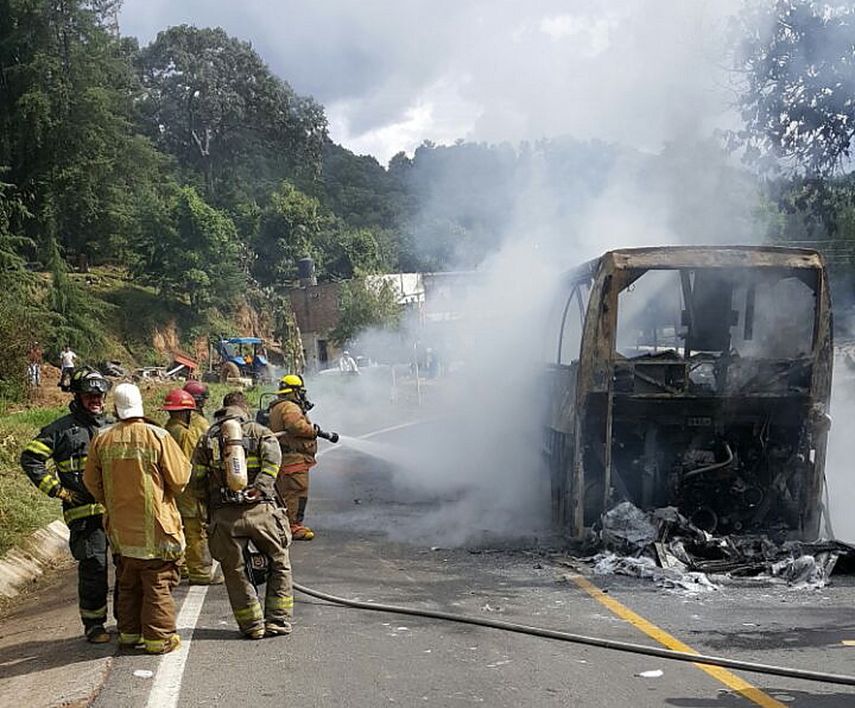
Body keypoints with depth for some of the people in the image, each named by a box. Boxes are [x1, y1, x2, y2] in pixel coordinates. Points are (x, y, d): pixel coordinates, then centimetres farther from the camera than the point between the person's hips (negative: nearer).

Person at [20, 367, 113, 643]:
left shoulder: (112, 427, 16)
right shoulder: (62, 429, 1)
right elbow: (30, 458, -2)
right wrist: (57, 489, -6)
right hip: (84, 510, -4)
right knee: (93, 567, -6)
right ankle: (93, 624, 7)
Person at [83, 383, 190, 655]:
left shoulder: (102, 440, -1)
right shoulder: (157, 436, -13)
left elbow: (92, 482, 9)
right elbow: (179, 478, -10)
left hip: (120, 527, 4)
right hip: (154, 526, -4)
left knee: (128, 583, 18)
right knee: (158, 583, 3)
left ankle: (129, 633, 26)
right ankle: (159, 637, 5)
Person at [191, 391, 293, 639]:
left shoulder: (207, 439, 13)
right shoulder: (260, 432, 8)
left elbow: (198, 481, 8)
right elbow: (272, 462, -12)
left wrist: (208, 510, 14)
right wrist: (257, 490, -16)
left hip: (224, 516, 1)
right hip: (260, 510, -1)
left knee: (235, 571, 13)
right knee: (279, 565, 15)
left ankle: (252, 625, 14)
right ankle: (278, 621, 13)